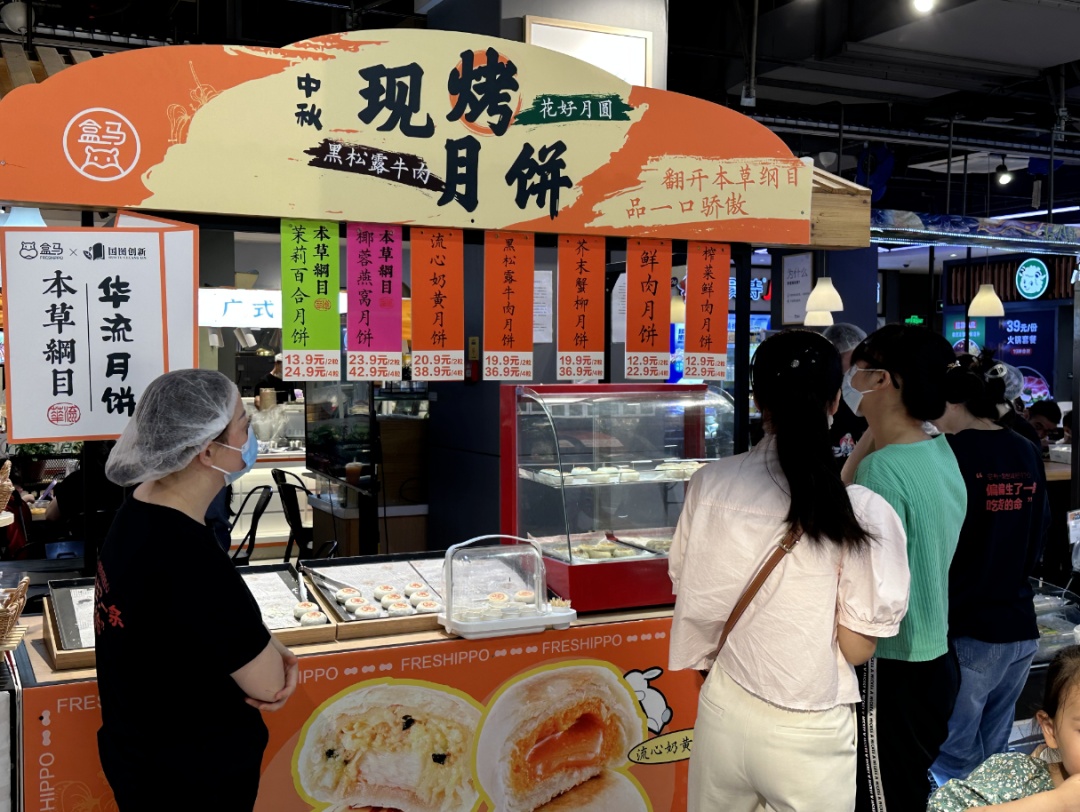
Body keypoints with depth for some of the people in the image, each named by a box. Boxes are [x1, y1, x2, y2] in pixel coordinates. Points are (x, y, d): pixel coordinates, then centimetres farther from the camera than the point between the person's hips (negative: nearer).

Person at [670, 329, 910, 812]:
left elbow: (694, 603, 0)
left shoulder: (710, 485, -10)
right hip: (807, 735, -2)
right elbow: (857, 647, -11)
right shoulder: (864, 512, -19)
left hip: (725, 714, 3)